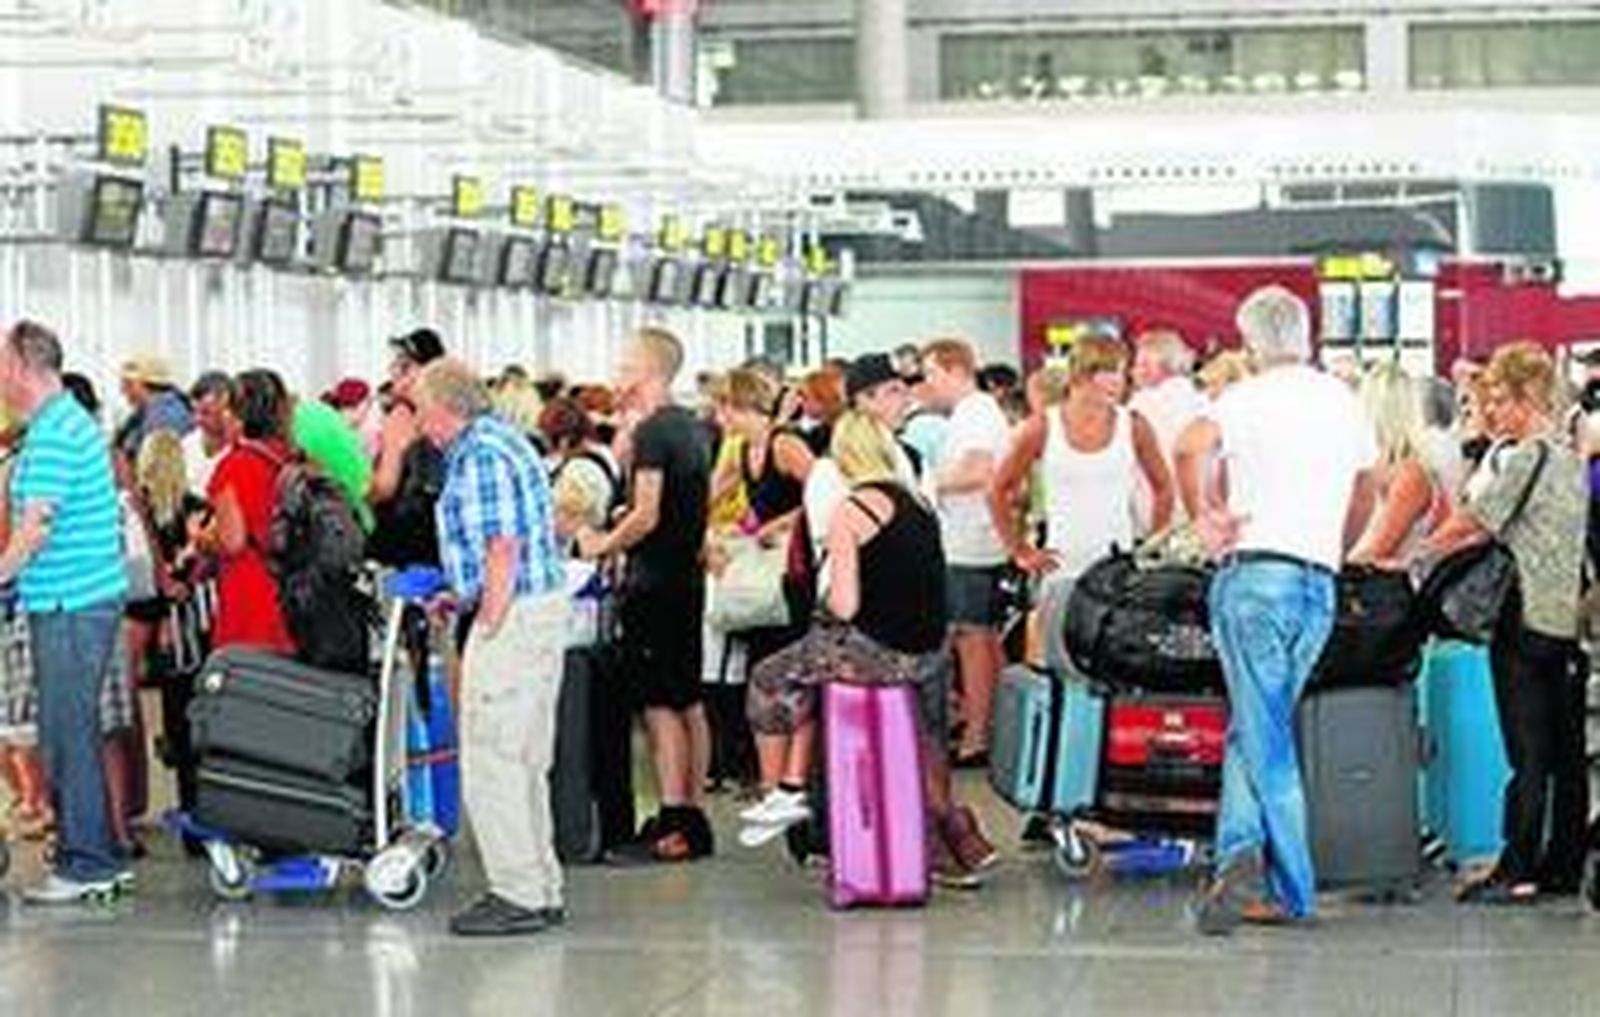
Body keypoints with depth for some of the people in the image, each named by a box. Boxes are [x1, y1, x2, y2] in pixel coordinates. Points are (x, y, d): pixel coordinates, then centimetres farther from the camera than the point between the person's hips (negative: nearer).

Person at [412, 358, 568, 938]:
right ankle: (541, 891, 20)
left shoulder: (479, 455, -15)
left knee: (492, 762, -5)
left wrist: (489, 627, -18)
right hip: (544, 606, 11)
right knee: (525, 762, 15)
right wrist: (466, 596, 23)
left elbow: (503, 550, -21)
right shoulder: (504, 441, 17)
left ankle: (520, 897, -2)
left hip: (514, 616, -11)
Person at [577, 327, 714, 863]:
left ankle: (673, 826, -8)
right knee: (688, 702, 11)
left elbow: (647, 516, -20)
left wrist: (602, 545, -6)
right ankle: (694, 819, 15)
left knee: (660, 703, -7)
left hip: (654, 583, -9)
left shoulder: (652, 432, -15)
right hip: (688, 576, 9)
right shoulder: (692, 428, 14)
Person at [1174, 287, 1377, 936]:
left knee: (1265, 735, -2)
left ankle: (1292, 891, -8)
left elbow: (1193, 449, -23)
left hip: (1256, 573, -4)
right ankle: (1242, 854, -3)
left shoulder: (1248, 398, -3)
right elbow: (1365, 499, 26)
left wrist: (1206, 517, -10)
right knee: (1257, 730, 11)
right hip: (1320, 585, 4)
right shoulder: (1346, 403, 15)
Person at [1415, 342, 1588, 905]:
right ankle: (1563, 869, 12)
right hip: (1569, 622, 8)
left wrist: (1411, 561, 1)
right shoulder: (1571, 460, 16)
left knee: (1528, 755, -7)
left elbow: (1471, 523, -9)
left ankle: (1516, 871, -6)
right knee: (1566, 753, 8)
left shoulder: (1525, 457, -11)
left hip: (1527, 618, -8)